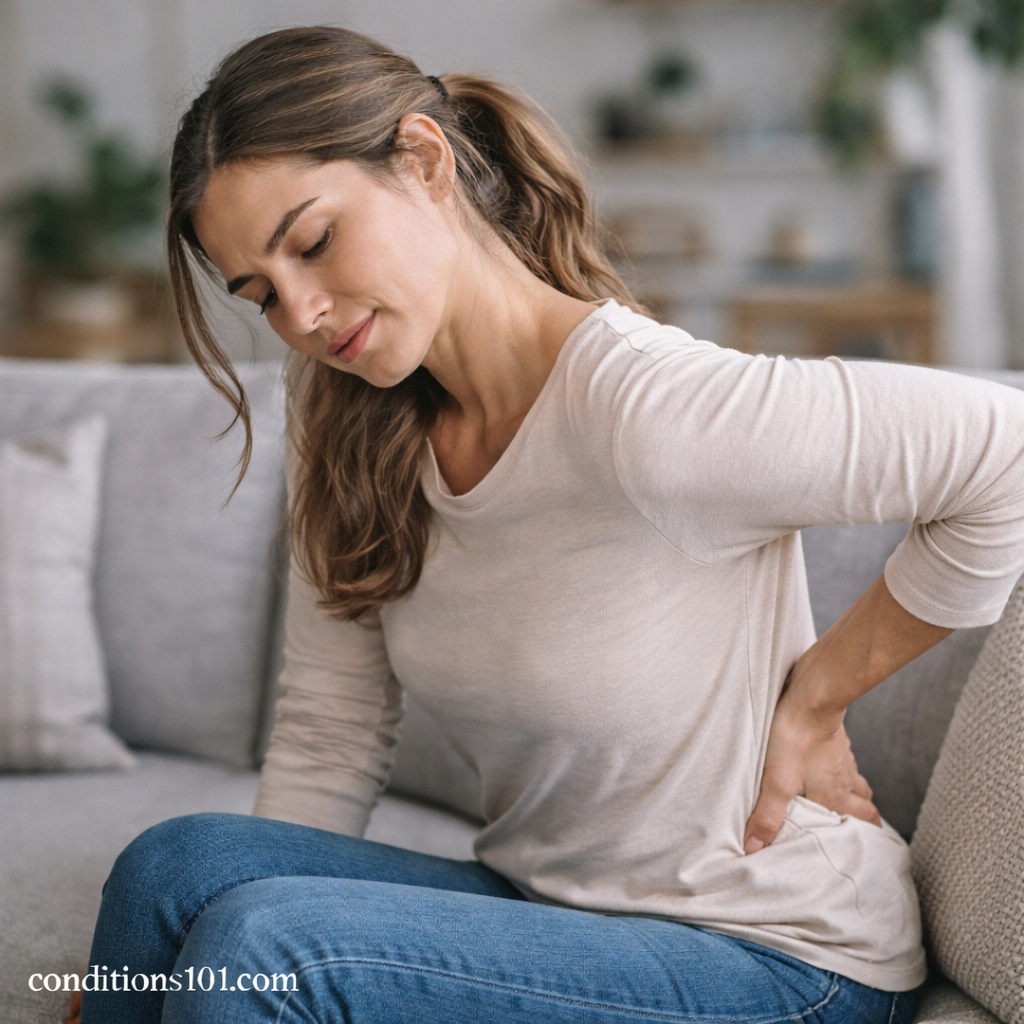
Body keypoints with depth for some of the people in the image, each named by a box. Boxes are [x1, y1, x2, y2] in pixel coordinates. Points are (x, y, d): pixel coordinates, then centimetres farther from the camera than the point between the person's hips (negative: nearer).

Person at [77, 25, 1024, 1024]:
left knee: (258, 942, -25)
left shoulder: (640, 408, -25)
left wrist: (815, 693, -16)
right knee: (177, 866, -18)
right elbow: (328, 734, 3)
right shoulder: (349, 417, 0)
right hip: (549, 908, 6)